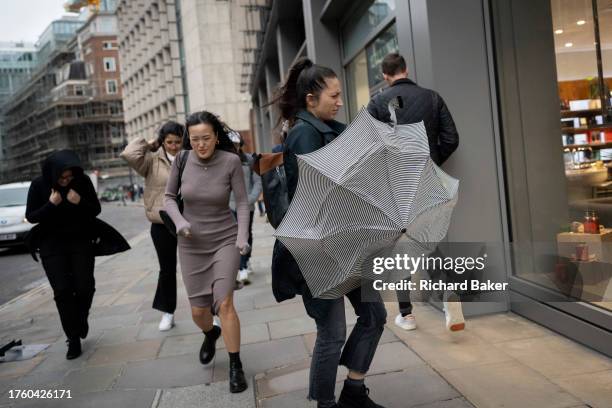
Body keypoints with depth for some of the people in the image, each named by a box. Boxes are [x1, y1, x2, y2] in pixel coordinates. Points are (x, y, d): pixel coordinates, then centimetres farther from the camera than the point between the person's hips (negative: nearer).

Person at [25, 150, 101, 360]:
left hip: (81, 242, 1)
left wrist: (80, 202, -23)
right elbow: (30, 217, -5)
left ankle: (81, 317, 29)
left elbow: (96, 209, -3)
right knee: (62, 291, -5)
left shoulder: (83, 181, -9)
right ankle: (74, 338, 7)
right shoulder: (39, 185, -10)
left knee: (85, 287, -4)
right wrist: (51, 204, -22)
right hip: (52, 245, 0)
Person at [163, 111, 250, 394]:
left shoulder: (231, 161, -15)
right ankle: (210, 334, 46)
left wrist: (243, 236, -22)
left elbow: (242, 203, -9)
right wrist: (179, 221, -18)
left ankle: (235, 366, 3)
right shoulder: (182, 160, -9)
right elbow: (169, 198, 1)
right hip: (192, 245, 3)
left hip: (225, 240, -2)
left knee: (224, 302, -17)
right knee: (198, 311, 9)